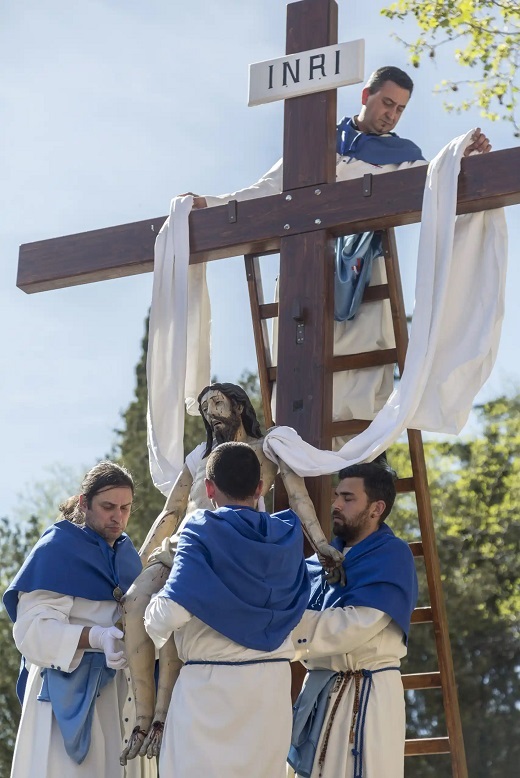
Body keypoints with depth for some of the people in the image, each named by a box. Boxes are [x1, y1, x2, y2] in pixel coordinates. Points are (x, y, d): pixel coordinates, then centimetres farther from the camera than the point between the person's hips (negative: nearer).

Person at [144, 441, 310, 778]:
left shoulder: (201, 530, -9)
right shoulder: (288, 534, 4)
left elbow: (173, 611, -20)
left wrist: (154, 623, 3)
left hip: (210, 684, -4)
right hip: (273, 684, 4)